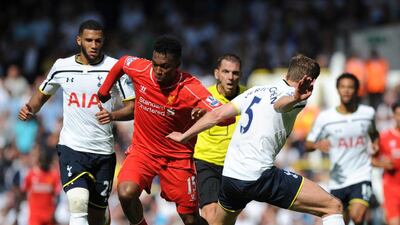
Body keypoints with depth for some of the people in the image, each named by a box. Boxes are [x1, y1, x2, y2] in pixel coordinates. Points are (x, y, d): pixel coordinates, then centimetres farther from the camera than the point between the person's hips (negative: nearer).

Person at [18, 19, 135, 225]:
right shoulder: (62, 66, 4)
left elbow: (132, 107, -4)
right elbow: (43, 94, 21)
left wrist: (112, 116, -24)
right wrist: (30, 109, 0)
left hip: (103, 151, 0)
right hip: (71, 147, 0)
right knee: (79, 203, -24)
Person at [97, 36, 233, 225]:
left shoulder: (190, 89, -23)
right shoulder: (140, 69, -13)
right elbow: (122, 63, 12)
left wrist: (205, 113, -51)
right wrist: (103, 91, 23)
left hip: (178, 156, -2)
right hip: (143, 149, 2)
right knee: (126, 193, -27)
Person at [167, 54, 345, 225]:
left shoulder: (256, 91, 18)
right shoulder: (292, 94, -3)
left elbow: (217, 115, 19)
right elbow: (280, 104, -27)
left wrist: (184, 136, 30)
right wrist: (294, 99, -51)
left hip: (229, 176, 8)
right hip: (260, 176, -8)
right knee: (333, 206, -7)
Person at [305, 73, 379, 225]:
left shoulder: (368, 113, 2)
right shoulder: (325, 118, -3)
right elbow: (308, 145, 2)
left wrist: (376, 144, 2)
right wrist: (317, 145, -21)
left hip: (361, 177, -1)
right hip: (337, 180, 1)